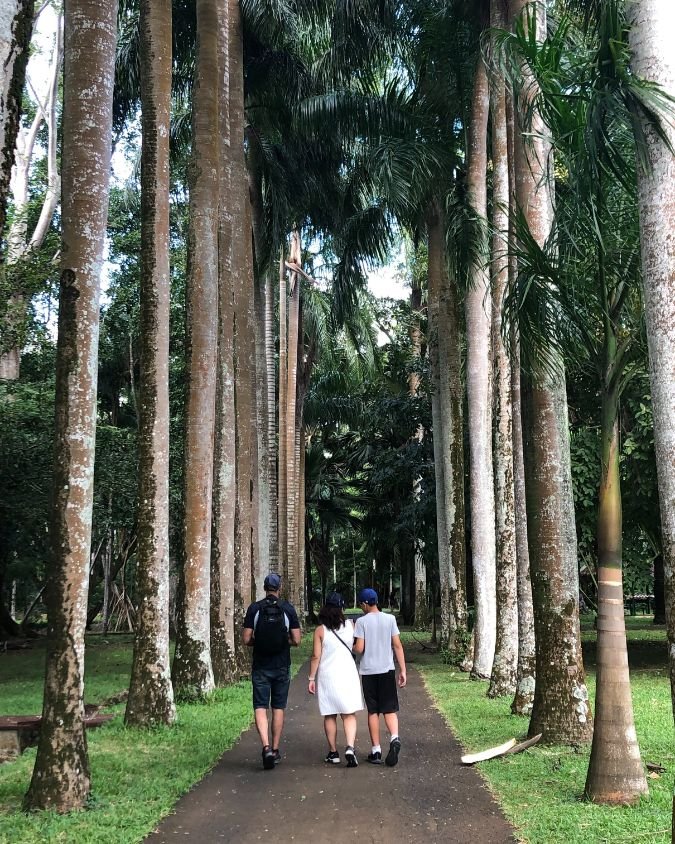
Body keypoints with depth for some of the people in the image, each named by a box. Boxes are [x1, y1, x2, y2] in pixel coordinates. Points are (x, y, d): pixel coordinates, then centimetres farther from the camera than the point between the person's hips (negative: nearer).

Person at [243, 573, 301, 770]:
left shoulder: (254, 608, -5)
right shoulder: (288, 609, -4)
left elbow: (246, 640, -6)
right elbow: (296, 640, -5)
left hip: (260, 667, -1)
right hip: (282, 666, 1)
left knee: (260, 707, 1)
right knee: (278, 708, 13)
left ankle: (266, 747, -18)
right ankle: (275, 750, 19)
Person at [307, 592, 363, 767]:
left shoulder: (320, 630, -7)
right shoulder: (350, 626, -2)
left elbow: (316, 656, -7)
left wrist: (311, 678, -1)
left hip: (327, 676, -1)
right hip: (347, 674, 1)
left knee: (330, 715, 11)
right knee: (349, 714, 5)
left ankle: (333, 753, 17)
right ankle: (350, 747, -14)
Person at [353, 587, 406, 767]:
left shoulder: (361, 621, -7)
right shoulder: (390, 619, 0)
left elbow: (359, 649, -11)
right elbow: (397, 646, 0)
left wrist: (351, 646, 11)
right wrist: (402, 670, 4)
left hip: (368, 671, -2)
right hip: (387, 670, 2)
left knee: (373, 711, 8)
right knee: (390, 709, 8)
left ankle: (376, 751, 9)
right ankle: (394, 738, -18)